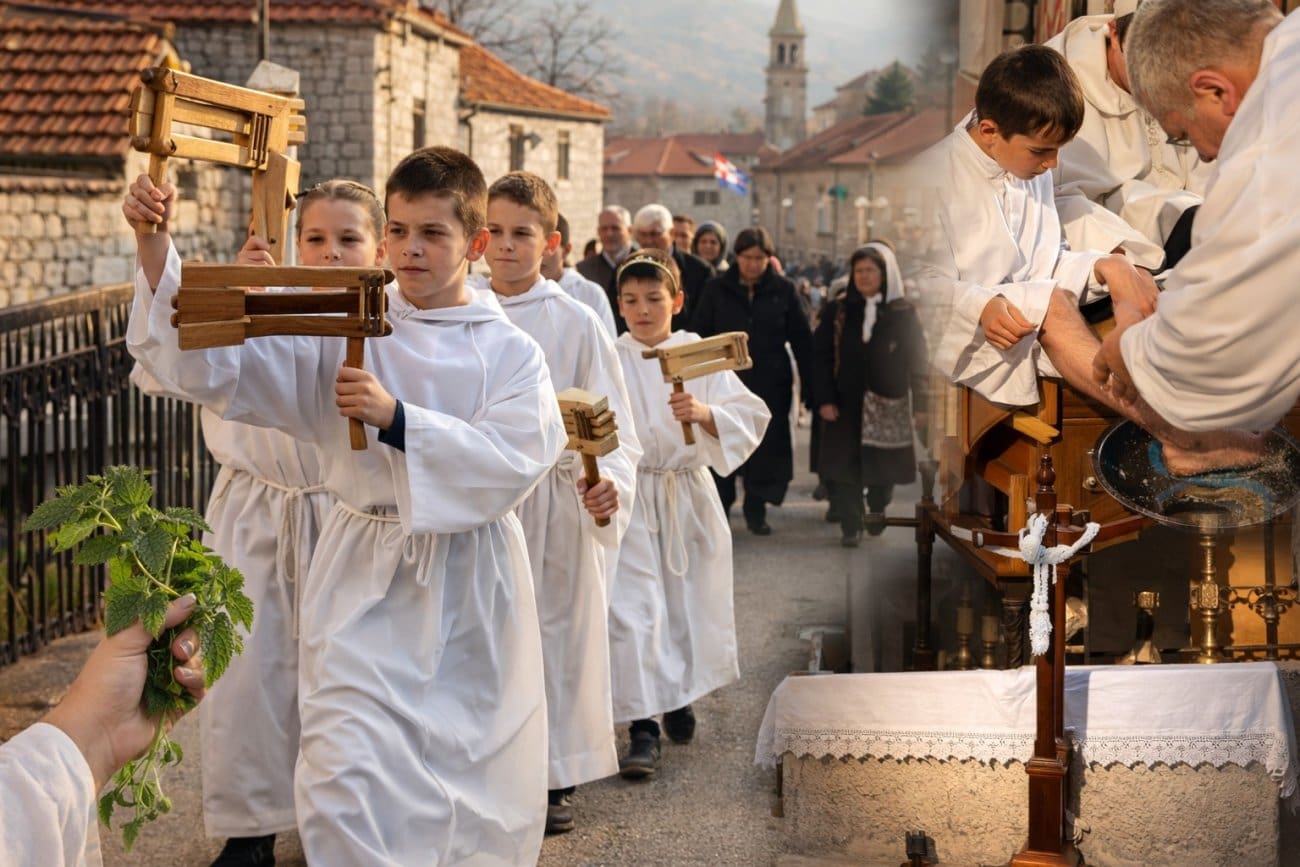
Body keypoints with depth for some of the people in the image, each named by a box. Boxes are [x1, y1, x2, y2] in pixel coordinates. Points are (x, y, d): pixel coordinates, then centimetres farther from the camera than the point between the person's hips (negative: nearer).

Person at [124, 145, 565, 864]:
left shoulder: (509, 352, -2)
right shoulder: (342, 332, 1)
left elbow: (517, 460, -16)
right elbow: (211, 364, -4)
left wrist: (398, 419, -24)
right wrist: (155, 246, -16)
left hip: (471, 584, 0)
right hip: (365, 579, 0)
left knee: (480, 773, 12)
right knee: (345, 782, -12)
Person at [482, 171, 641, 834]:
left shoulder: (575, 323, -4)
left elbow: (610, 421, -8)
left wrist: (609, 479, -25)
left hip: (554, 500, -3)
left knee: (557, 626, 3)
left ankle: (557, 778, 16)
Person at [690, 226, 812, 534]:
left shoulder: (783, 290, 1)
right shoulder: (717, 289, 0)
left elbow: (802, 340, 3)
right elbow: (699, 336, 1)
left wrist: (811, 384, -2)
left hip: (771, 385, 0)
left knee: (766, 448, 4)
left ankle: (756, 509, 18)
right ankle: (719, 507, 16)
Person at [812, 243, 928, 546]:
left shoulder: (903, 313, 0)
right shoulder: (838, 310, 2)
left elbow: (918, 361, -1)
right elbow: (821, 355, -1)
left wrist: (920, 405, -7)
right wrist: (824, 399, -10)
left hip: (888, 404, 0)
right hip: (845, 403, 0)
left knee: (884, 464, 9)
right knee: (845, 464, -1)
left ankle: (877, 507, 36)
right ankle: (850, 525, 8)